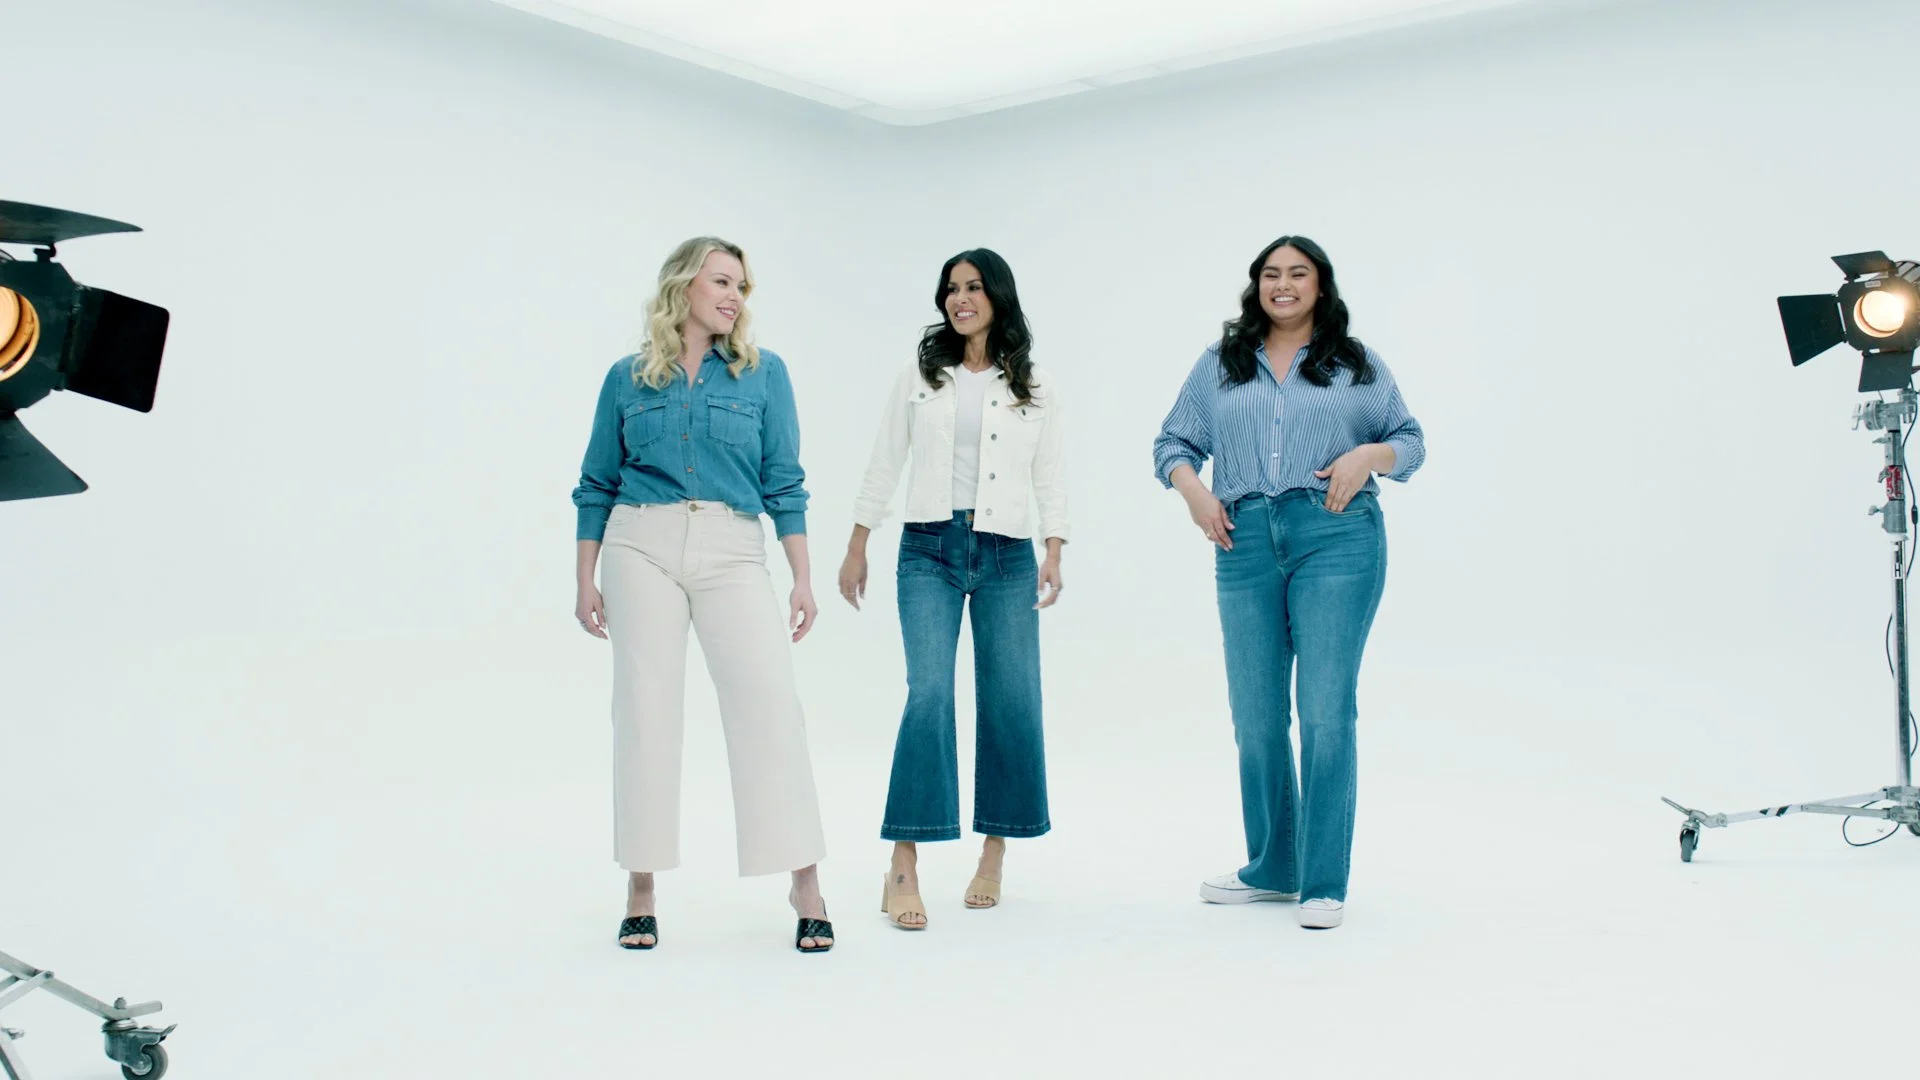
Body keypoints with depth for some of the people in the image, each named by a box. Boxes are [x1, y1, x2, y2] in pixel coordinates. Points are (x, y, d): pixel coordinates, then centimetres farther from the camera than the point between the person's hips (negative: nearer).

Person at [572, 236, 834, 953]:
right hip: (643, 548, 1)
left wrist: (802, 579, 1)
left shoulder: (763, 373, 8)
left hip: (733, 555, 0)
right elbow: (596, 487, 13)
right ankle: (641, 888, 10)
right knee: (646, 707, 0)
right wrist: (586, 582, 7)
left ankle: (805, 885, -3)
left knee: (771, 704, -9)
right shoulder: (628, 379, 9)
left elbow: (784, 484, 6)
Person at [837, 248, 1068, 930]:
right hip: (929, 549, -1)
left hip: (1007, 556, 1)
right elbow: (884, 466, 10)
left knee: (1011, 702, 1)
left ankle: (994, 853, 16)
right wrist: (857, 548, 7)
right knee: (929, 692, -14)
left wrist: (1053, 555, -5)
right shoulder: (918, 378, 9)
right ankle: (904, 864, -13)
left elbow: (1051, 478, 6)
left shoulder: (1035, 388, 8)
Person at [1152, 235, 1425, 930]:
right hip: (1245, 544, 3)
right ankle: (1272, 869, 22)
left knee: (1326, 711, -7)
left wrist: (1369, 456, -8)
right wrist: (1192, 488, -3)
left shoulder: (1357, 365, 12)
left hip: (1336, 540, -2)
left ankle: (1324, 884, 2)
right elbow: (1172, 442, 16)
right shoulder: (1219, 365, 16)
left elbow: (1411, 440, 12)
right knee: (1255, 715, 7)